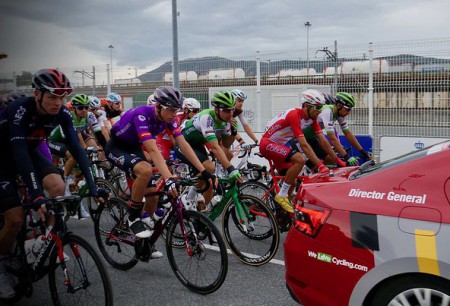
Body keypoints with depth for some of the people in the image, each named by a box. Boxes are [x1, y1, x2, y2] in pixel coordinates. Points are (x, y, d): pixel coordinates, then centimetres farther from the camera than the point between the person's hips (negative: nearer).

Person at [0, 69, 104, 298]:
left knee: (58, 187, -24)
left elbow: (76, 148, -21)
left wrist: (92, 186, -30)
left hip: (30, 152, 4)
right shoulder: (19, 111, -34)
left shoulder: (61, 113, -19)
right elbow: (19, 155, -41)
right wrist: (37, 197, -49)